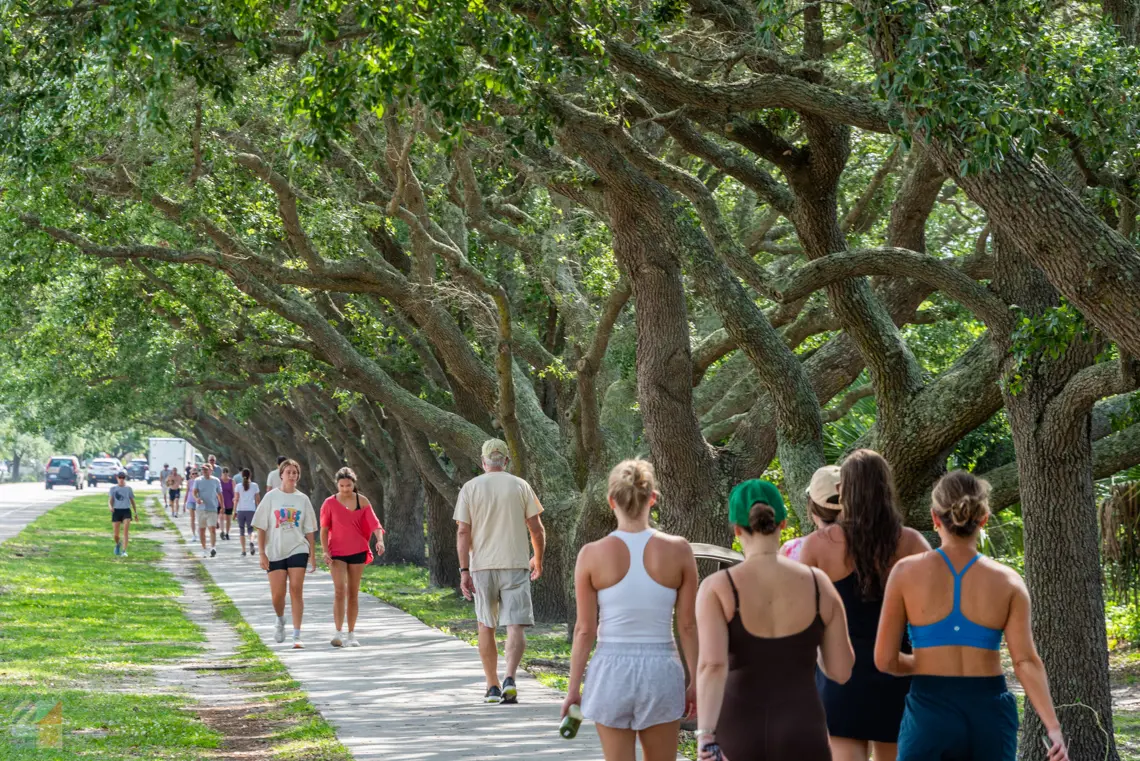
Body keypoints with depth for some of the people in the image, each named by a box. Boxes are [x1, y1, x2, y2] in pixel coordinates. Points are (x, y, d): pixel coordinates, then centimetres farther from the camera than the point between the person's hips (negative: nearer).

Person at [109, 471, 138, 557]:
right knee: (116, 534, 2)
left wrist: (136, 513, 17)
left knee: (126, 531, -17)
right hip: (116, 511, 0)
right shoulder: (113, 489, 6)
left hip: (126, 511, 0)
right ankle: (118, 544, 35)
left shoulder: (128, 489, 9)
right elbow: (110, 501, 1)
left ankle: (124, 551, -17)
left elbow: (132, 501, 17)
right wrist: (110, 507, -21)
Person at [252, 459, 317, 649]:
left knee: (296, 590, -9)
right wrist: (262, 553, -6)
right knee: (277, 594, 0)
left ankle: (297, 635, -8)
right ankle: (280, 621, 32)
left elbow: (309, 530, 10)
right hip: (275, 552, 0)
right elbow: (261, 528, 0)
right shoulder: (271, 497, 1)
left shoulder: (302, 499, 6)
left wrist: (312, 555, 5)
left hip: (297, 550, 0)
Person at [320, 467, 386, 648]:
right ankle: (337, 633, -13)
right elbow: (324, 529, -1)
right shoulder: (330, 503, -3)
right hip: (337, 553, -2)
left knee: (353, 594, 8)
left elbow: (374, 523, -6)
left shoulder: (362, 501, 0)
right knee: (340, 591, -14)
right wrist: (326, 551, -10)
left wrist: (380, 540, -24)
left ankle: (351, 634, 15)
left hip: (357, 551, 2)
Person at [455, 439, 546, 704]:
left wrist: (464, 570, -4)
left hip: (482, 566, 1)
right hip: (515, 564, -1)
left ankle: (492, 687, 15)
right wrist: (538, 560, 17)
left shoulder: (470, 488, 2)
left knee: (486, 626, 13)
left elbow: (463, 532, -4)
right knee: (516, 625, -4)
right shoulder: (520, 486, 2)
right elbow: (536, 528, 2)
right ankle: (510, 679, -24)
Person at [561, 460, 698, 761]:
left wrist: (573, 689, 3)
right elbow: (688, 626, -3)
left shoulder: (592, 555, -8)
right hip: (661, 669, 1)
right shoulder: (678, 551, -7)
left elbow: (585, 630, -5)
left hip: (611, 670, 0)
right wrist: (697, 682, 7)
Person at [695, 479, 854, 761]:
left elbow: (711, 666, -21)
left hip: (740, 735, 0)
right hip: (801, 735, 0)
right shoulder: (819, 584, -1)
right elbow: (841, 671, 5)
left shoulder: (718, 589, -7)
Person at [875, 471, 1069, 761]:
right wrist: (1053, 728, -13)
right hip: (989, 714, 2)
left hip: (929, 712, -2)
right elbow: (1026, 662, -10)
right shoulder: (1008, 581, 0)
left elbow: (885, 659, 0)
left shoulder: (906, 572, -2)